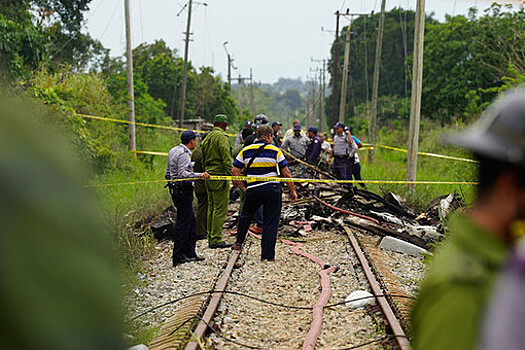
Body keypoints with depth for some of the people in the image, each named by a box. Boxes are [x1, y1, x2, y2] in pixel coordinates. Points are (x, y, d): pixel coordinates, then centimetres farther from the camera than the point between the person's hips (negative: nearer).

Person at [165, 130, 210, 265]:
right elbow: (183, 173, -25)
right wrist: (199, 175, -31)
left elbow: (168, 174, 21)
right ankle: (178, 256, -2)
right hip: (183, 191, -10)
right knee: (183, 223, -6)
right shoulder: (183, 154, -15)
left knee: (191, 222, 14)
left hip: (175, 189, 10)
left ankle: (190, 253, 18)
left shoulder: (173, 151, 16)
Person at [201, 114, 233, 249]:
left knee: (212, 207, 13)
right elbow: (226, 159, -16)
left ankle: (211, 239, 16)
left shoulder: (207, 138, 17)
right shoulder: (221, 137, -10)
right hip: (219, 175, -9)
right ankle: (216, 239, -10)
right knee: (221, 208, -8)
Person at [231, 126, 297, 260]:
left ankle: (239, 242, 31)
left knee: (245, 215, 26)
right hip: (272, 189, -2)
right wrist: (292, 191, 7)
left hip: (252, 190, 2)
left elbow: (235, 171, 4)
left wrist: (243, 186, 15)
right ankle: (268, 255, 3)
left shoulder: (245, 151, 6)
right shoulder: (275, 151, -1)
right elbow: (286, 173, -2)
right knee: (271, 223, 3)